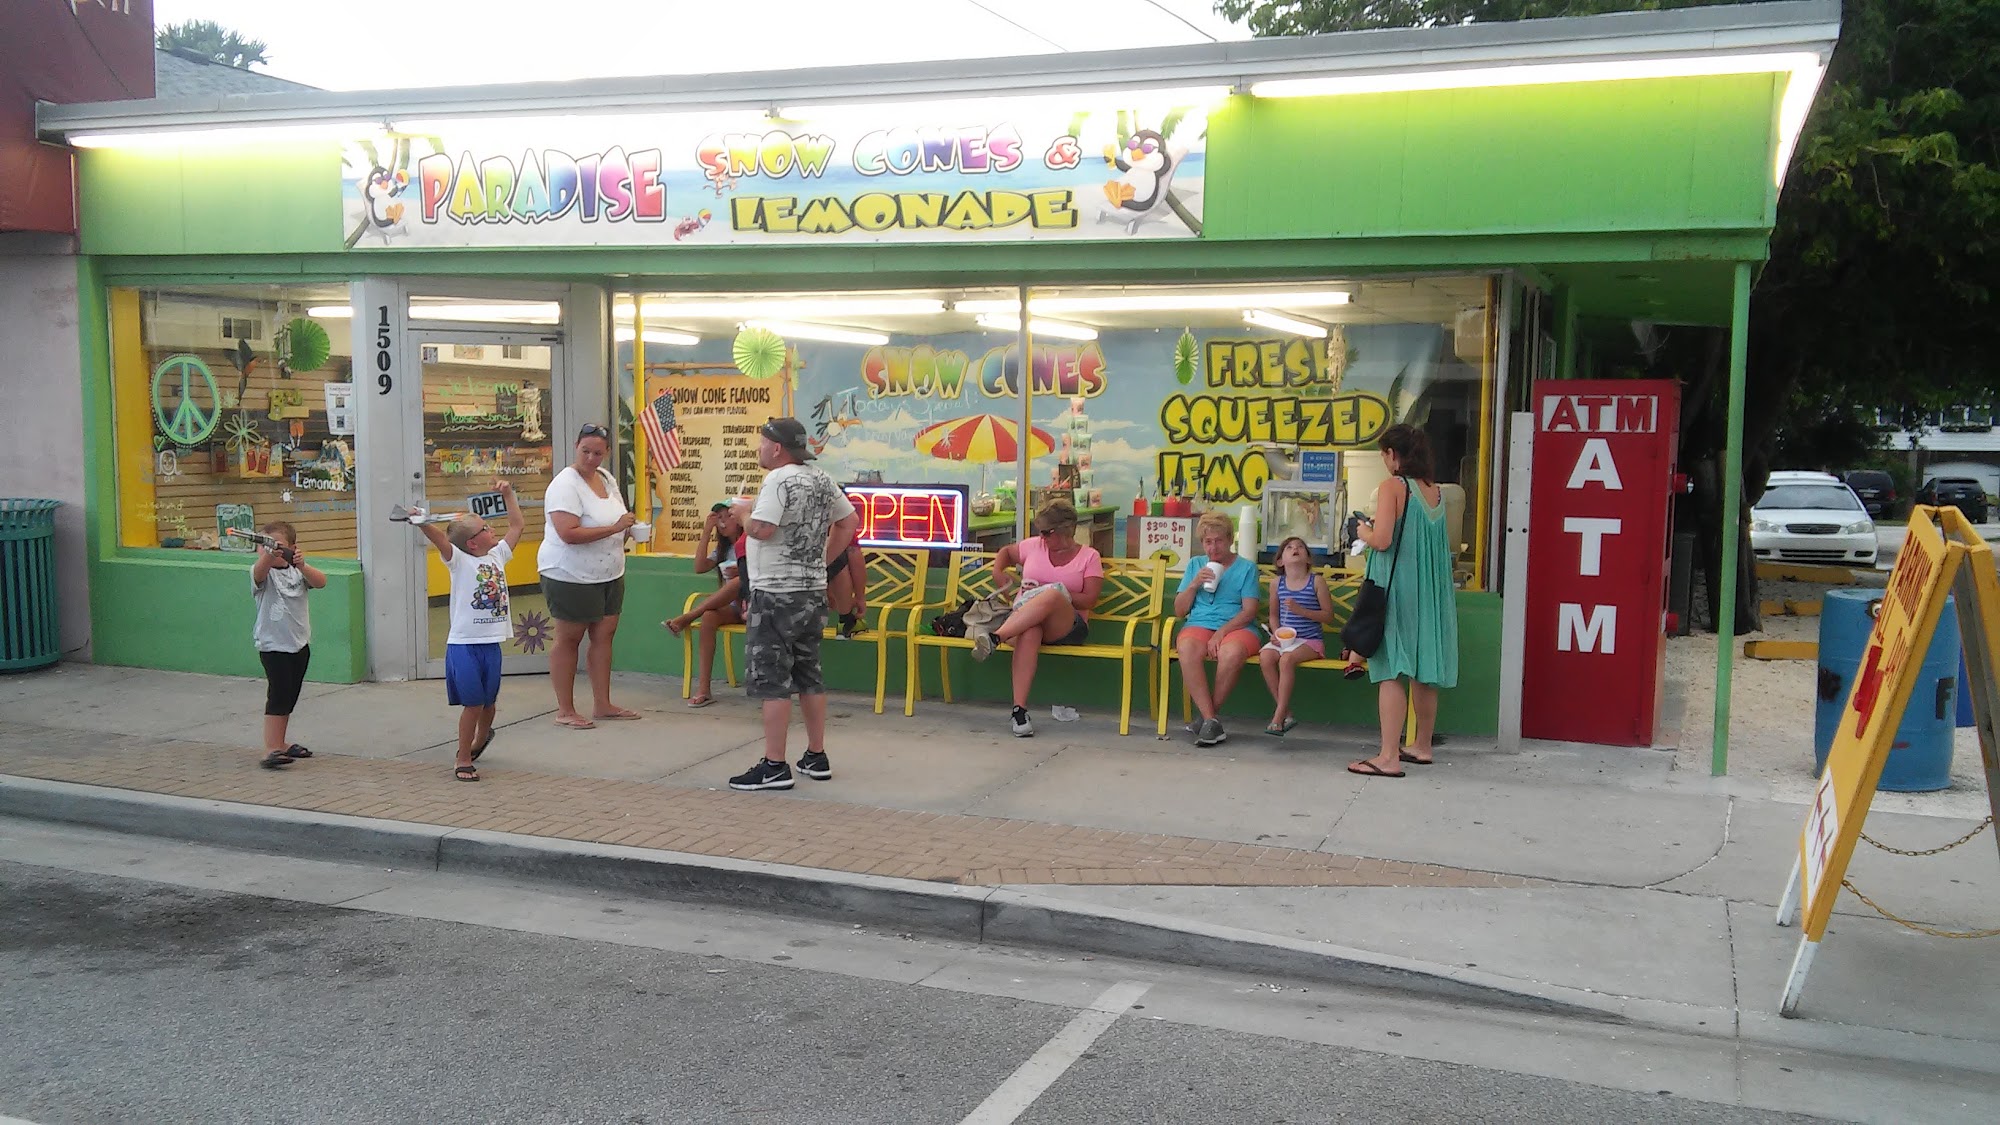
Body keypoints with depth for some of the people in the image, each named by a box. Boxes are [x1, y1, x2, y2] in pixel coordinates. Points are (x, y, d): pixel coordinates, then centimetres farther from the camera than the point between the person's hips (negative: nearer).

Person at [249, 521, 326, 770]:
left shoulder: (298, 570, 4)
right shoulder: (263, 571, -8)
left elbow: (320, 582, -14)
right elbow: (260, 571, -32)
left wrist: (302, 565, -34)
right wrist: (267, 554, -53)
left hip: (300, 643, 5)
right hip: (273, 644, -5)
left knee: (290, 697, 14)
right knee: (278, 695, -13)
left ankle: (281, 743, 27)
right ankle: (270, 750, -13)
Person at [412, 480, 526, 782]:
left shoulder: (497, 555, 10)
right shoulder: (459, 561, -7)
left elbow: (517, 525, 20)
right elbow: (438, 538, -26)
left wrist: (508, 494, 21)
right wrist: (421, 523, -43)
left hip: (491, 642, 6)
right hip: (464, 644, -6)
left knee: (490, 703, 16)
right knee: (472, 704, -4)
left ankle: (479, 740, 44)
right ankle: (463, 760, 10)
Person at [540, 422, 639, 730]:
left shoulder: (606, 478, 8)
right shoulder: (565, 485, -18)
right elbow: (568, 534, -29)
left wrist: (628, 528, 5)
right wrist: (614, 528, -27)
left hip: (609, 575, 8)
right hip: (571, 577, -8)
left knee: (604, 635, 9)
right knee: (568, 639, 1)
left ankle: (602, 704, 17)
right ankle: (565, 711, 8)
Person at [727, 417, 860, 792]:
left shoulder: (778, 480, -15)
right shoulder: (822, 481, 10)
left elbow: (760, 529, -24)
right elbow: (849, 522, 17)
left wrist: (744, 515, -3)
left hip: (776, 594, -8)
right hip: (813, 592, 8)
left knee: (772, 680, -4)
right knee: (809, 675, 15)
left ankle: (774, 767, -3)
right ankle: (816, 757, 21)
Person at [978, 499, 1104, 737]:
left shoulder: (1089, 556, 9)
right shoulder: (1034, 545, 18)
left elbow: (1089, 600, -2)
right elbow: (1006, 552, 36)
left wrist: (1051, 594, -13)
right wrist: (997, 572, 13)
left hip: (1067, 627, -2)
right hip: (1022, 618, 2)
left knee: (1051, 596, -40)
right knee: (1029, 633, -41)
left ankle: (994, 637, -50)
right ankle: (1019, 710, -49)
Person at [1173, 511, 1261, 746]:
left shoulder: (1246, 567, 10)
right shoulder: (1195, 564, 19)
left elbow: (1249, 611, -1)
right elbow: (1179, 611, 16)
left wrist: (1221, 632, -15)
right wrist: (1194, 584, -1)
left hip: (1236, 627, -2)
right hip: (1199, 624, 2)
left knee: (1232, 652, -39)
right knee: (1187, 649, -36)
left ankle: (1207, 717, -21)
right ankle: (1211, 721, -34)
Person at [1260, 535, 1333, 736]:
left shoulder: (1317, 582, -2)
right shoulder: (1277, 583, 8)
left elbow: (1328, 615, -3)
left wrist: (1301, 610, -15)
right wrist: (1276, 633, -3)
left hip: (1310, 639, -4)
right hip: (1284, 637, 4)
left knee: (1287, 658, -32)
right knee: (1265, 657, -27)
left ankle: (1278, 716, -23)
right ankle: (1287, 714, -18)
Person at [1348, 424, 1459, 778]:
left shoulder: (1392, 487, -11)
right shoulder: (1437, 492, 8)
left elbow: (1382, 540, -20)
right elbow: (1446, 544, 16)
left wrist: (1365, 532, 1)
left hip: (1397, 587, -7)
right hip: (1431, 590, 7)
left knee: (1392, 670, -7)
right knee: (1424, 672, 15)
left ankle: (1389, 757, -10)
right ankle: (1422, 746, 26)